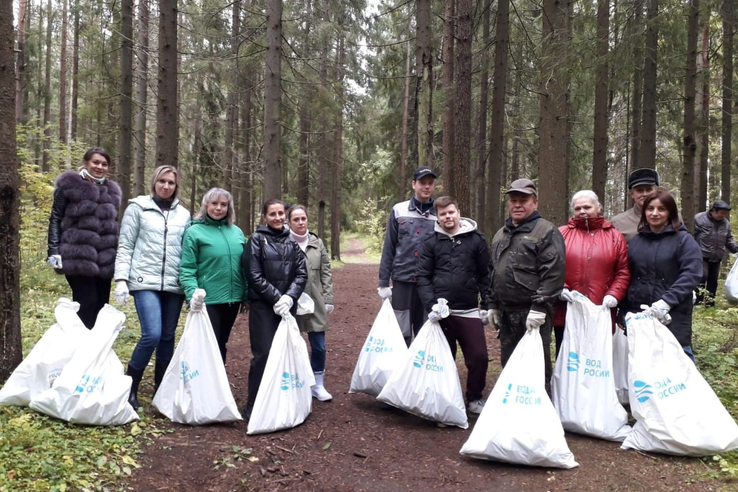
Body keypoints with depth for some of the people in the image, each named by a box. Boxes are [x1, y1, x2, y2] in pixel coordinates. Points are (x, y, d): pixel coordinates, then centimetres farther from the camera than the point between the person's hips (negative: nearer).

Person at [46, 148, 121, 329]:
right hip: (78, 258, -5)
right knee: (87, 305, -8)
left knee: (100, 307, 8)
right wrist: (54, 251, -9)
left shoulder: (111, 190, 15)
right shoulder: (69, 185, 0)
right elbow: (55, 219, -1)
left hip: (104, 260, 5)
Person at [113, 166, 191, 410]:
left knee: (167, 337, 6)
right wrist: (121, 279, -7)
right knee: (152, 335, -15)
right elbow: (125, 246, 2)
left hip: (174, 285, 3)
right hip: (145, 282, -3)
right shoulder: (138, 207, 4)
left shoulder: (184, 214, 12)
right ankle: (130, 388, 3)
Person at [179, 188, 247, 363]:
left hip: (233, 299, 5)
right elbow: (187, 269, -10)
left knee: (221, 344, 17)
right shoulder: (194, 232, -6)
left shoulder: (236, 232, 9)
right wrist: (192, 294, -22)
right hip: (207, 300, -5)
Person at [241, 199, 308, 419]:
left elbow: (301, 273, 5)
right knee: (263, 355, -7)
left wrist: (289, 297, -10)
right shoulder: (257, 239, -1)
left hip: (287, 305, 4)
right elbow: (254, 275, -8)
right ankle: (253, 406, 3)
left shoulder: (291, 241, 11)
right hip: (263, 306, -4)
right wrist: (276, 298, -12)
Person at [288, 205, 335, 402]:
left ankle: (317, 385, 23)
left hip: (315, 303, 3)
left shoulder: (317, 243, 7)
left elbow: (326, 273, 10)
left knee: (319, 346, 7)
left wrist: (328, 299, 5)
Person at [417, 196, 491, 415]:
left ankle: (474, 400, 20)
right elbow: (423, 277, 0)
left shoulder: (476, 239, 3)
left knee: (479, 357, -2)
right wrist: (430, 306, -11)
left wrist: (486, 305, 2)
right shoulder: (431, 243, 3)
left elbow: (485, 274, 7)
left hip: (469, 312, 0)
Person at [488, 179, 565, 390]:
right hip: (506, 313, 8)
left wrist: (539, 307, -20)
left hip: (533, 313, -7)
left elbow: (553, 273, -16)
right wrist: (493, 305, 17)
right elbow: (492, 272, 22)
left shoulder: (546, 232, -8)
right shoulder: (500, 234, 17)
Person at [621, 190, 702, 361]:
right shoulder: (636, 241, 12)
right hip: (638, 315, 4)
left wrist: (666, 301, -23)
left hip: (672, 317, -4)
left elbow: (691, 274, -13)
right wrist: (624, 312, 11)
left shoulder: (684, 239, -1)